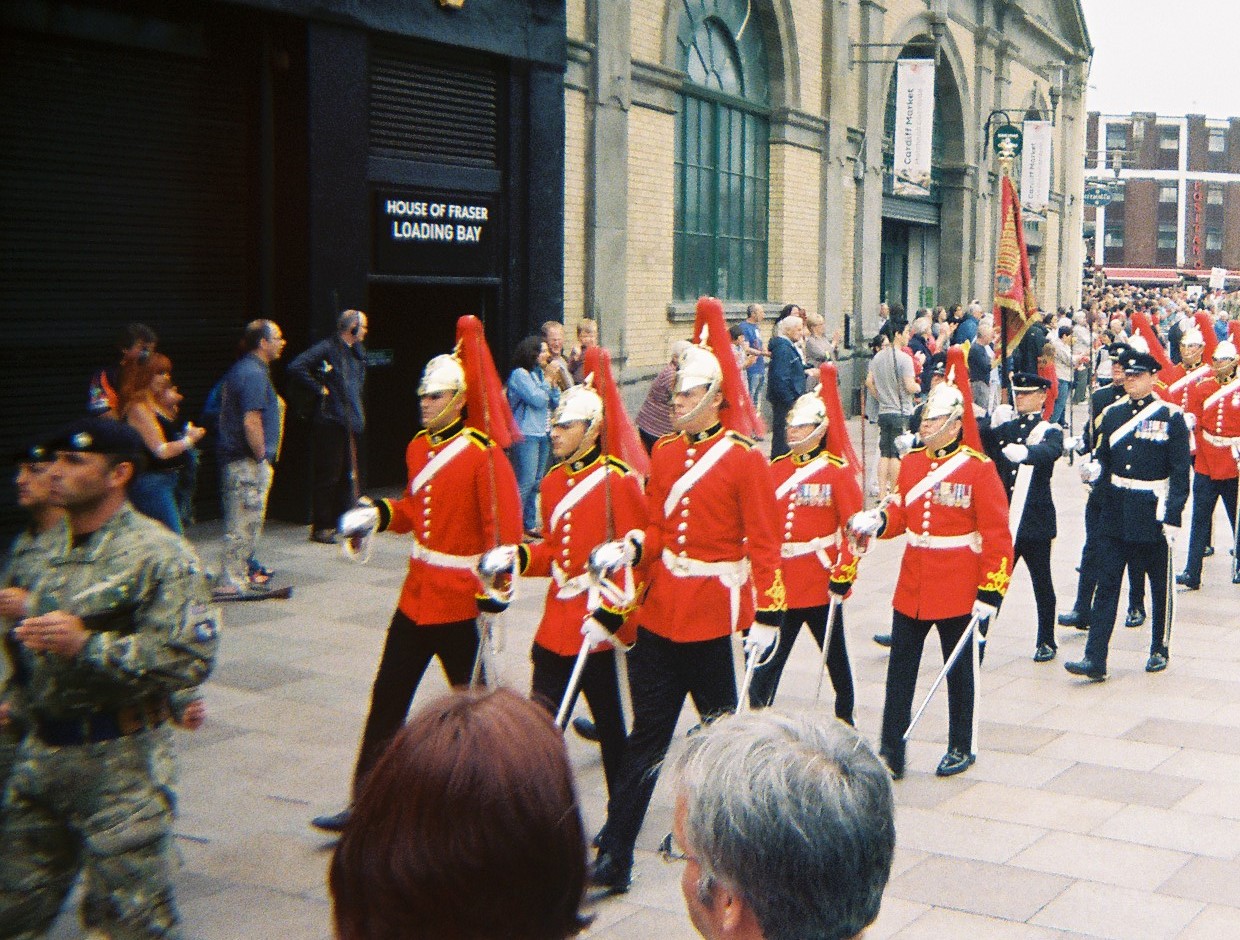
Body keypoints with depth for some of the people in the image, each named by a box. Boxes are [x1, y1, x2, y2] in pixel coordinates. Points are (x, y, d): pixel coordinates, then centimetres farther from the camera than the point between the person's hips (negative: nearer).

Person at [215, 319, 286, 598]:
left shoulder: (240, 370, 15)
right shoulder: (254, 374, -17)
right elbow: (251, 421, -23)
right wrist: (262, 456, -17)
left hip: (234, 458, 10)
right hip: (249, 462, -10)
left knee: (240, 522, 17)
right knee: (245, 524, -5)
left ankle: (239, 574, 26)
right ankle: (231, 582, -2)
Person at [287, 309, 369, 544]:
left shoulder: (358, 351, 15)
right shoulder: (326, 348, -12)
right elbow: (296, 367, -23)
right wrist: (319, 389, -17)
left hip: (353, 421, 8)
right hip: (330, 421, -8)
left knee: (349, 474, 12)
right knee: (328, 475, -4)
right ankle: (320, 527, 3)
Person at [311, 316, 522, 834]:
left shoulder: (484, 452, -16)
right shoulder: (418, 446, 8)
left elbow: (505, 529, -19)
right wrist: (376, 515, 2)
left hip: (460, 600, -7)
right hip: (416, 594, 7)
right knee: (387, 699, 8)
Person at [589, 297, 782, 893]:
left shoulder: (744, 459, -9)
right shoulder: (665, 453, 8)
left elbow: (764, 543, -10)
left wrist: (766, 615, -13)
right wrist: (634, 547, -8)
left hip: (712, 612, -5)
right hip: (660, 610, 5)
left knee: (721, 729, 12)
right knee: (648, 735, 5)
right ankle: (614, 855, 6)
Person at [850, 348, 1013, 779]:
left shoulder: (978, 468, -11)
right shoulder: (911, 462, 5)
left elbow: (997, 535, -11)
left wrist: (990, 594, -15)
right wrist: (875, 522, -11)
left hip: (958, 592, -5)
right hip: (910, 589, 5)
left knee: (958, 672, 10)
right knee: (899, 672, 6)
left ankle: (961, 749, 26)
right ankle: (891, 752, 12)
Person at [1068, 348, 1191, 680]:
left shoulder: (1170, 416, -6)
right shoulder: (1112, 414, 6)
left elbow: (1180, 472, -8)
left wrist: (1173, 516, -13)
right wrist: (1095, 469, -12)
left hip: (1154, 515, -3)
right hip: (1115, 515, 3)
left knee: (1160, 585, 11)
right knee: (1106, 584, -1)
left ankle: (1159, 650, 28)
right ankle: (1095, 660, -3)